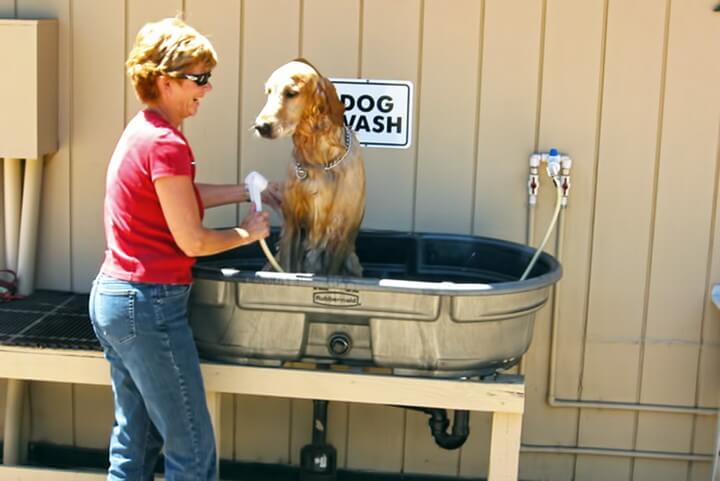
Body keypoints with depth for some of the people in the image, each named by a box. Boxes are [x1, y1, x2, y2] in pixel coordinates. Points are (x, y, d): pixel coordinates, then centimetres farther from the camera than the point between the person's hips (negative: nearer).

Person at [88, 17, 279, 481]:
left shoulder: (142, 131, 11)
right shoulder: (166, 143, -18)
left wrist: (248, 191, 21)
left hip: (111, 298, 10)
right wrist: (246, 233, -1)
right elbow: (192, 240, -17)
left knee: (134, 441, 18)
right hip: (150, 306, -10)